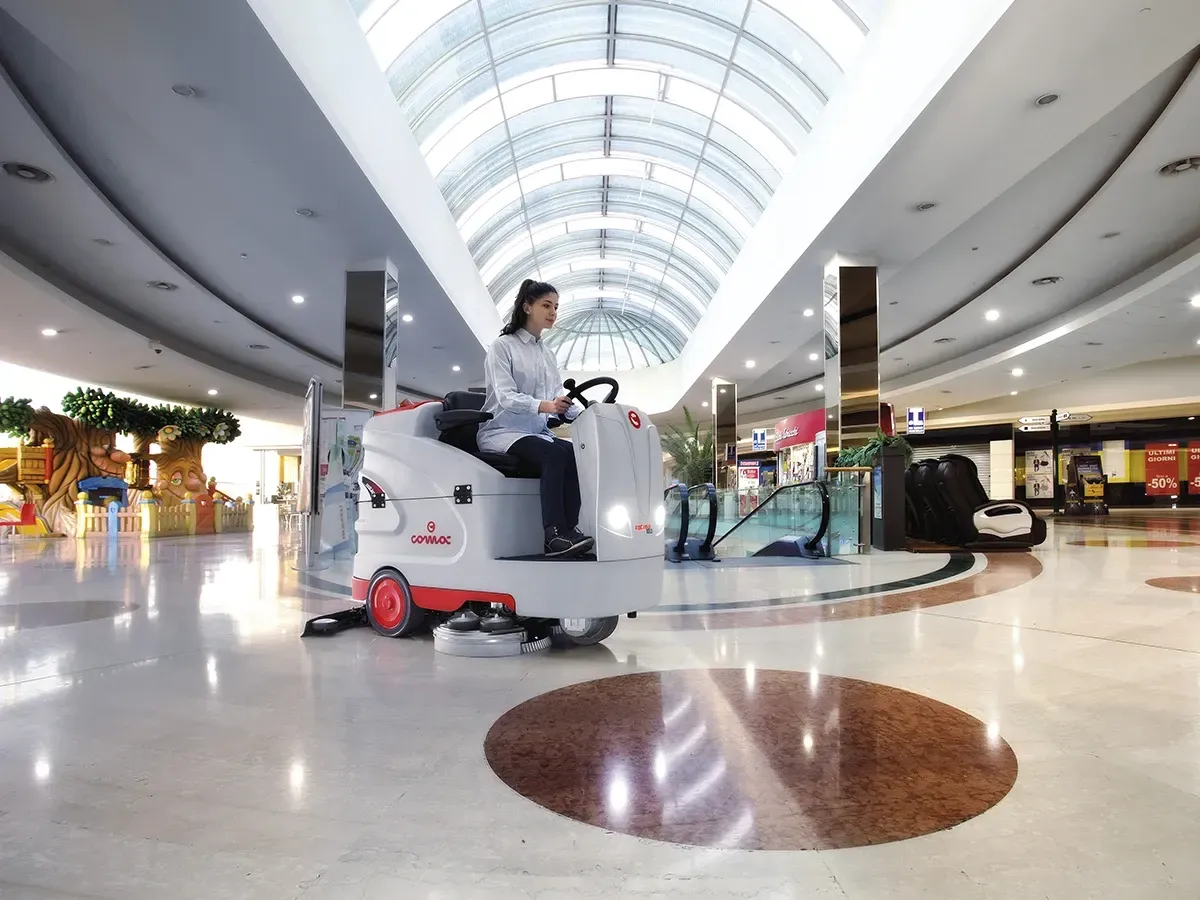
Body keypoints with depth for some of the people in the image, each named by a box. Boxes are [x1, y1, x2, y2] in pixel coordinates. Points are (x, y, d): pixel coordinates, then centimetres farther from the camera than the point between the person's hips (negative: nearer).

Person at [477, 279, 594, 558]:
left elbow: (559, 398, 11)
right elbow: (506, 396, -17)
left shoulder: (548, 354, 18)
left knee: (575, 452, -25)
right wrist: (543, 405, -36)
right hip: (501, 432, -6)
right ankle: (555, 535, -37)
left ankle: (570, 529, -32)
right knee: (555, 454, -33)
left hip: (536, 432, 6)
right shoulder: (502, 346, -3)